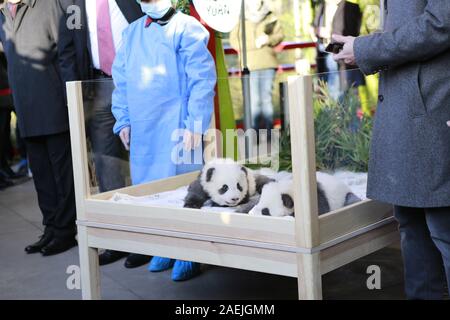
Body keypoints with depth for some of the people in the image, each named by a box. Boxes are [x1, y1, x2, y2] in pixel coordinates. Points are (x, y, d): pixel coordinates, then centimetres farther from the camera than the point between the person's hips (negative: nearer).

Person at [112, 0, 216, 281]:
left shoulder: (186, 28, -4)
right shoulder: (132, 32, 15)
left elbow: (202, 79, -9)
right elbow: (121, 80, 18)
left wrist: (195, 123, -14)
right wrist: (123, 120, 10)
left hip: (176, 126, -6)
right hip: (142, 129, 6)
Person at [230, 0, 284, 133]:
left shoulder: (270, 17, 9)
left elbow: (280, 34, 10)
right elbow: (234, 41, -2)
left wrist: (268, 39, -11)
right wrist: (254, 43, -11)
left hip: (267, 63, 2)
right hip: (249, 65, -2)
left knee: (266, 98, 4)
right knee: (253, 100, -6)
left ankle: (268, 131, 10)